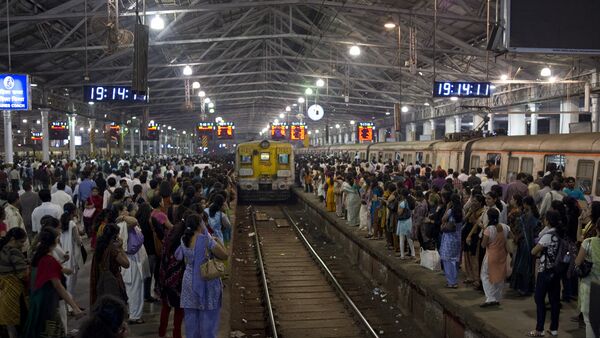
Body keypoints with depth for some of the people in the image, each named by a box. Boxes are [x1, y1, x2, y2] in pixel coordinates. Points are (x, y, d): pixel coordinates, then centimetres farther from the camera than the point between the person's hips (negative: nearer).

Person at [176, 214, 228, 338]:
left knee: (191, 317, 12)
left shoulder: (184, 240, 1)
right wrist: (217, 241, 3)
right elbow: (224, 256, -12)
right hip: (206, 282, -5)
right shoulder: (206, 239, -17)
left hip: (189, 282, 5)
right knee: (207, 317, 5)